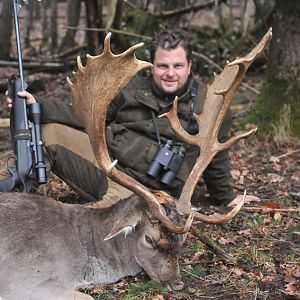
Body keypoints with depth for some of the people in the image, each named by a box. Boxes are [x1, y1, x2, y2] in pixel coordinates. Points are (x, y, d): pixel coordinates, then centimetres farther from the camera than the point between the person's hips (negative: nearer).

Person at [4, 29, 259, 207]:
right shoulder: (133, 90, 8)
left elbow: (216, 158, 10)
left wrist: (226, 198, 21)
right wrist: (38, 107, 0)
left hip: (144, 188, -3)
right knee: (45, 128, -14)